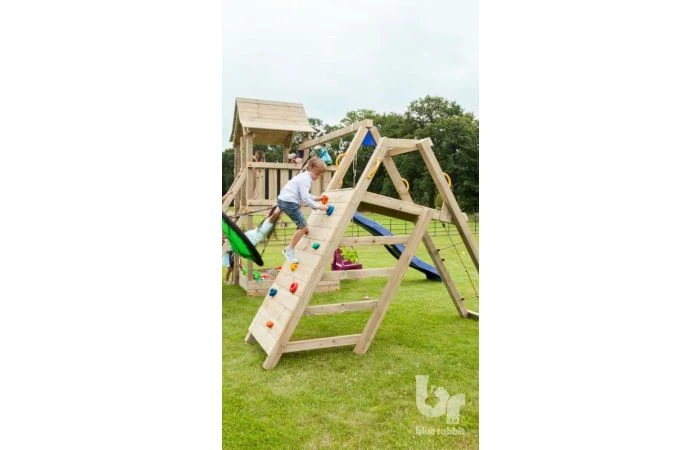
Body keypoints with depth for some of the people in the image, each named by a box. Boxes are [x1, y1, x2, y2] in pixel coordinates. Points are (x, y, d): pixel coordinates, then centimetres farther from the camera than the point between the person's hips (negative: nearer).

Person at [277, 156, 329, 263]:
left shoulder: (305, 177, 16)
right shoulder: (305, 179, -15)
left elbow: (304, 195, 23)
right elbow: (305, 198, -22)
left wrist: (316, 198, 14)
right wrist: (318, 206, -18)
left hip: (285, 201, 10)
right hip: (289, 203, -10)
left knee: (303, 227, 15)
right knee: (303, 227, -7)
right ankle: (289, 250, 2)